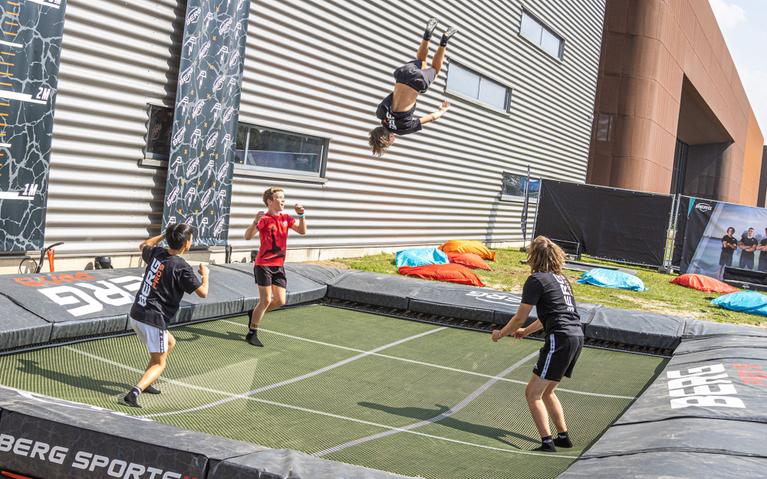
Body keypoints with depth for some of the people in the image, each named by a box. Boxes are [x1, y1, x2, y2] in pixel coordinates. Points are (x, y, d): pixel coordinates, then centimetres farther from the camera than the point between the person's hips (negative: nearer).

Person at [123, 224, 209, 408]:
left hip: (135, 314, 8)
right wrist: (205, 274, 9)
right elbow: (203, 292, -9)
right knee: (159, 364, 4)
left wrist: (164, 234, 34)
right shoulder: (181, 267, -15)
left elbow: (144, 246, 30)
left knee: (170, 343, 28)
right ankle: (134, 392, -19)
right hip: (153, 319, -8)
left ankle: (145, 383, 27)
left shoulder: (156, 253, 4)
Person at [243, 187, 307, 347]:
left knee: (280, 301, 5)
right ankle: (251, 333, 8)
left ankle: (255, 314, 29)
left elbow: (302, 231, 5)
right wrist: (255, 221, -37)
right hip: (263, 264, -6)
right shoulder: (264, 219, -12)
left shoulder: (286, 218, 8)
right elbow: (248, 236, -21)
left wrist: (301, 215, -9)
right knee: (266, 300, -6)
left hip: (279, 265, 6)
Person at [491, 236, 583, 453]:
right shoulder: (560, 278, 20)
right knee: (546, 391, 22)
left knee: (532, 393, -3)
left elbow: (519, 318, -3)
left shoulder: (536, 279, -6)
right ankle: (564, 436, 25)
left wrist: (500, 334, 14)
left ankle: (547, 442, -9)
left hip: (560, 339, -9)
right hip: (577, 337, 9)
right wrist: (527, 331, 44)